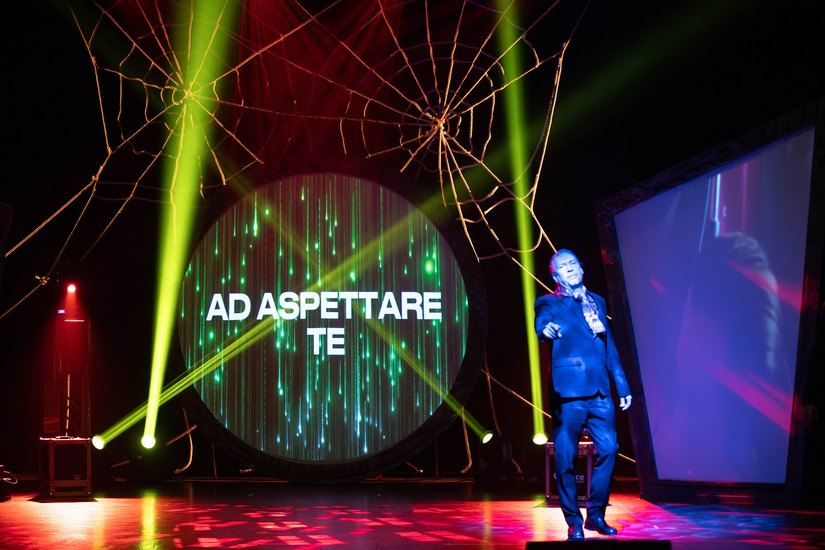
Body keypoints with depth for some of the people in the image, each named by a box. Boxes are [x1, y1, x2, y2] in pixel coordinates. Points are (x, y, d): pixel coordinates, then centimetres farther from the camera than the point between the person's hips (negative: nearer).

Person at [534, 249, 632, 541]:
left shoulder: (597, 301, 20)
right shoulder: (550, 303, 4)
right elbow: (543, 325, -18)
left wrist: (622, 385, 19)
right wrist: (547, 331, -42)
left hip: (600, 390, 5)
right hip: (569, 389, -5)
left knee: (608, 449, 0)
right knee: (566, 458, -3)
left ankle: (596, 514, 16)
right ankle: (574, 521, 8)